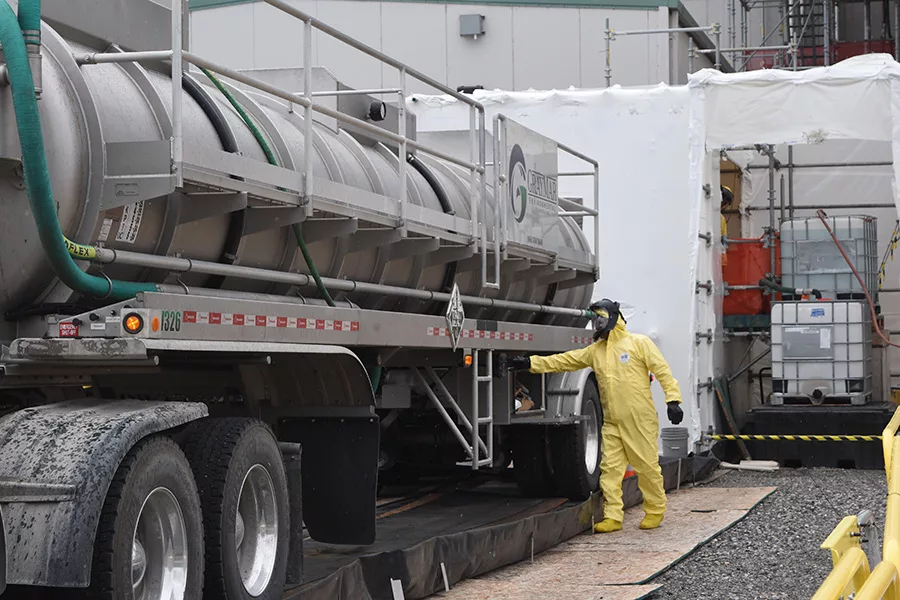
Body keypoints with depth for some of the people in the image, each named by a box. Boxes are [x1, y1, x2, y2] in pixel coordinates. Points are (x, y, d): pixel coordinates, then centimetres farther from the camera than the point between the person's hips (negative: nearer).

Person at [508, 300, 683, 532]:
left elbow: (662, 370, -4)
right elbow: (564, 361, 13)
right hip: (612, 423, 6)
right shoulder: (595, 351, 14)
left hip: (640, 420, -5)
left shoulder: (639, 343, -2)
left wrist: (673, 400, -12)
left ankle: (655, 511, 17)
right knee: (610, 468, 0)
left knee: (647, 466, 0)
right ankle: (613, 517, 4)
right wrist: (530, 363, 6)